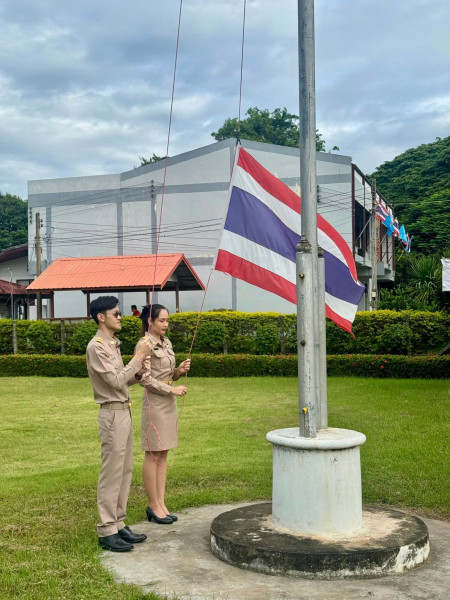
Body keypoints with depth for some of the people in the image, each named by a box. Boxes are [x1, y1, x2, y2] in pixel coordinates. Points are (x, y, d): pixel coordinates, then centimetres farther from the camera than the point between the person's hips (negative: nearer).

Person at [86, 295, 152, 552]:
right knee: (112, 473, -3)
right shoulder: (97, 346, -15)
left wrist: (139, 372, -2)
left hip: (124, 411, 9)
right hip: (113, 414, -9)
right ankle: (107, 531, 5)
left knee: (125, 471, 13)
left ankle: (118, 524, 21)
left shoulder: (113, 344, 13)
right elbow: (115, 381, -19)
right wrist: (139, 357, -15)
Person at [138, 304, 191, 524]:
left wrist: (179, 370, -2)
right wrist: (172, 389, -17)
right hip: (154, 403, -8)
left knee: (163, 455, 10)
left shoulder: (166, 343, 11)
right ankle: (153, 505, 9)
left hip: (169, 403, 8)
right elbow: (145, 379, -16)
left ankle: (161, 503, 16)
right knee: (153, 455, 0)